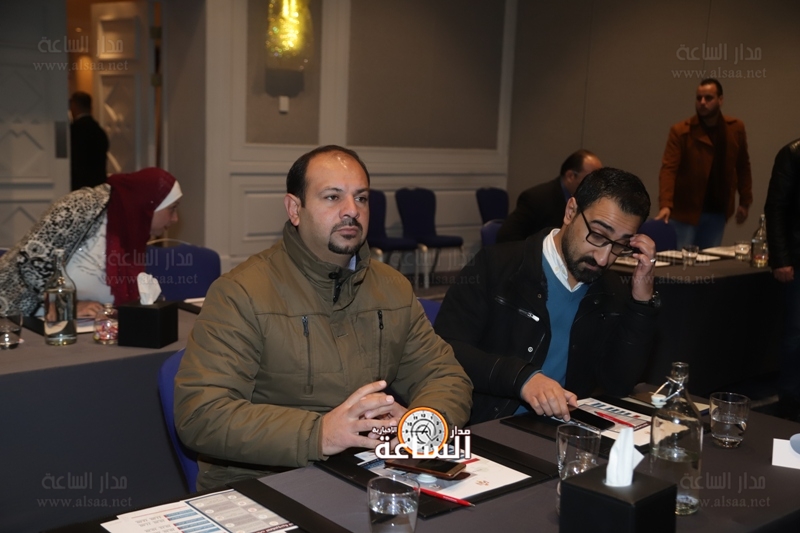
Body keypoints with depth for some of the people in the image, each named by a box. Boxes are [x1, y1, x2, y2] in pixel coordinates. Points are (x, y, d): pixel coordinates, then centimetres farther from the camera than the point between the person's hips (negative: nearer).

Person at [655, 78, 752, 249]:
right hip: (685, 212, -3)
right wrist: (665, 205, -31)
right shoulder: (680, 131, -10)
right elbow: (668, 169, -18)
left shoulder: (736, 128, 2)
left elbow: (743, 167, 11)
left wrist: (745, 202, 10)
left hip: (717, 212, 4)